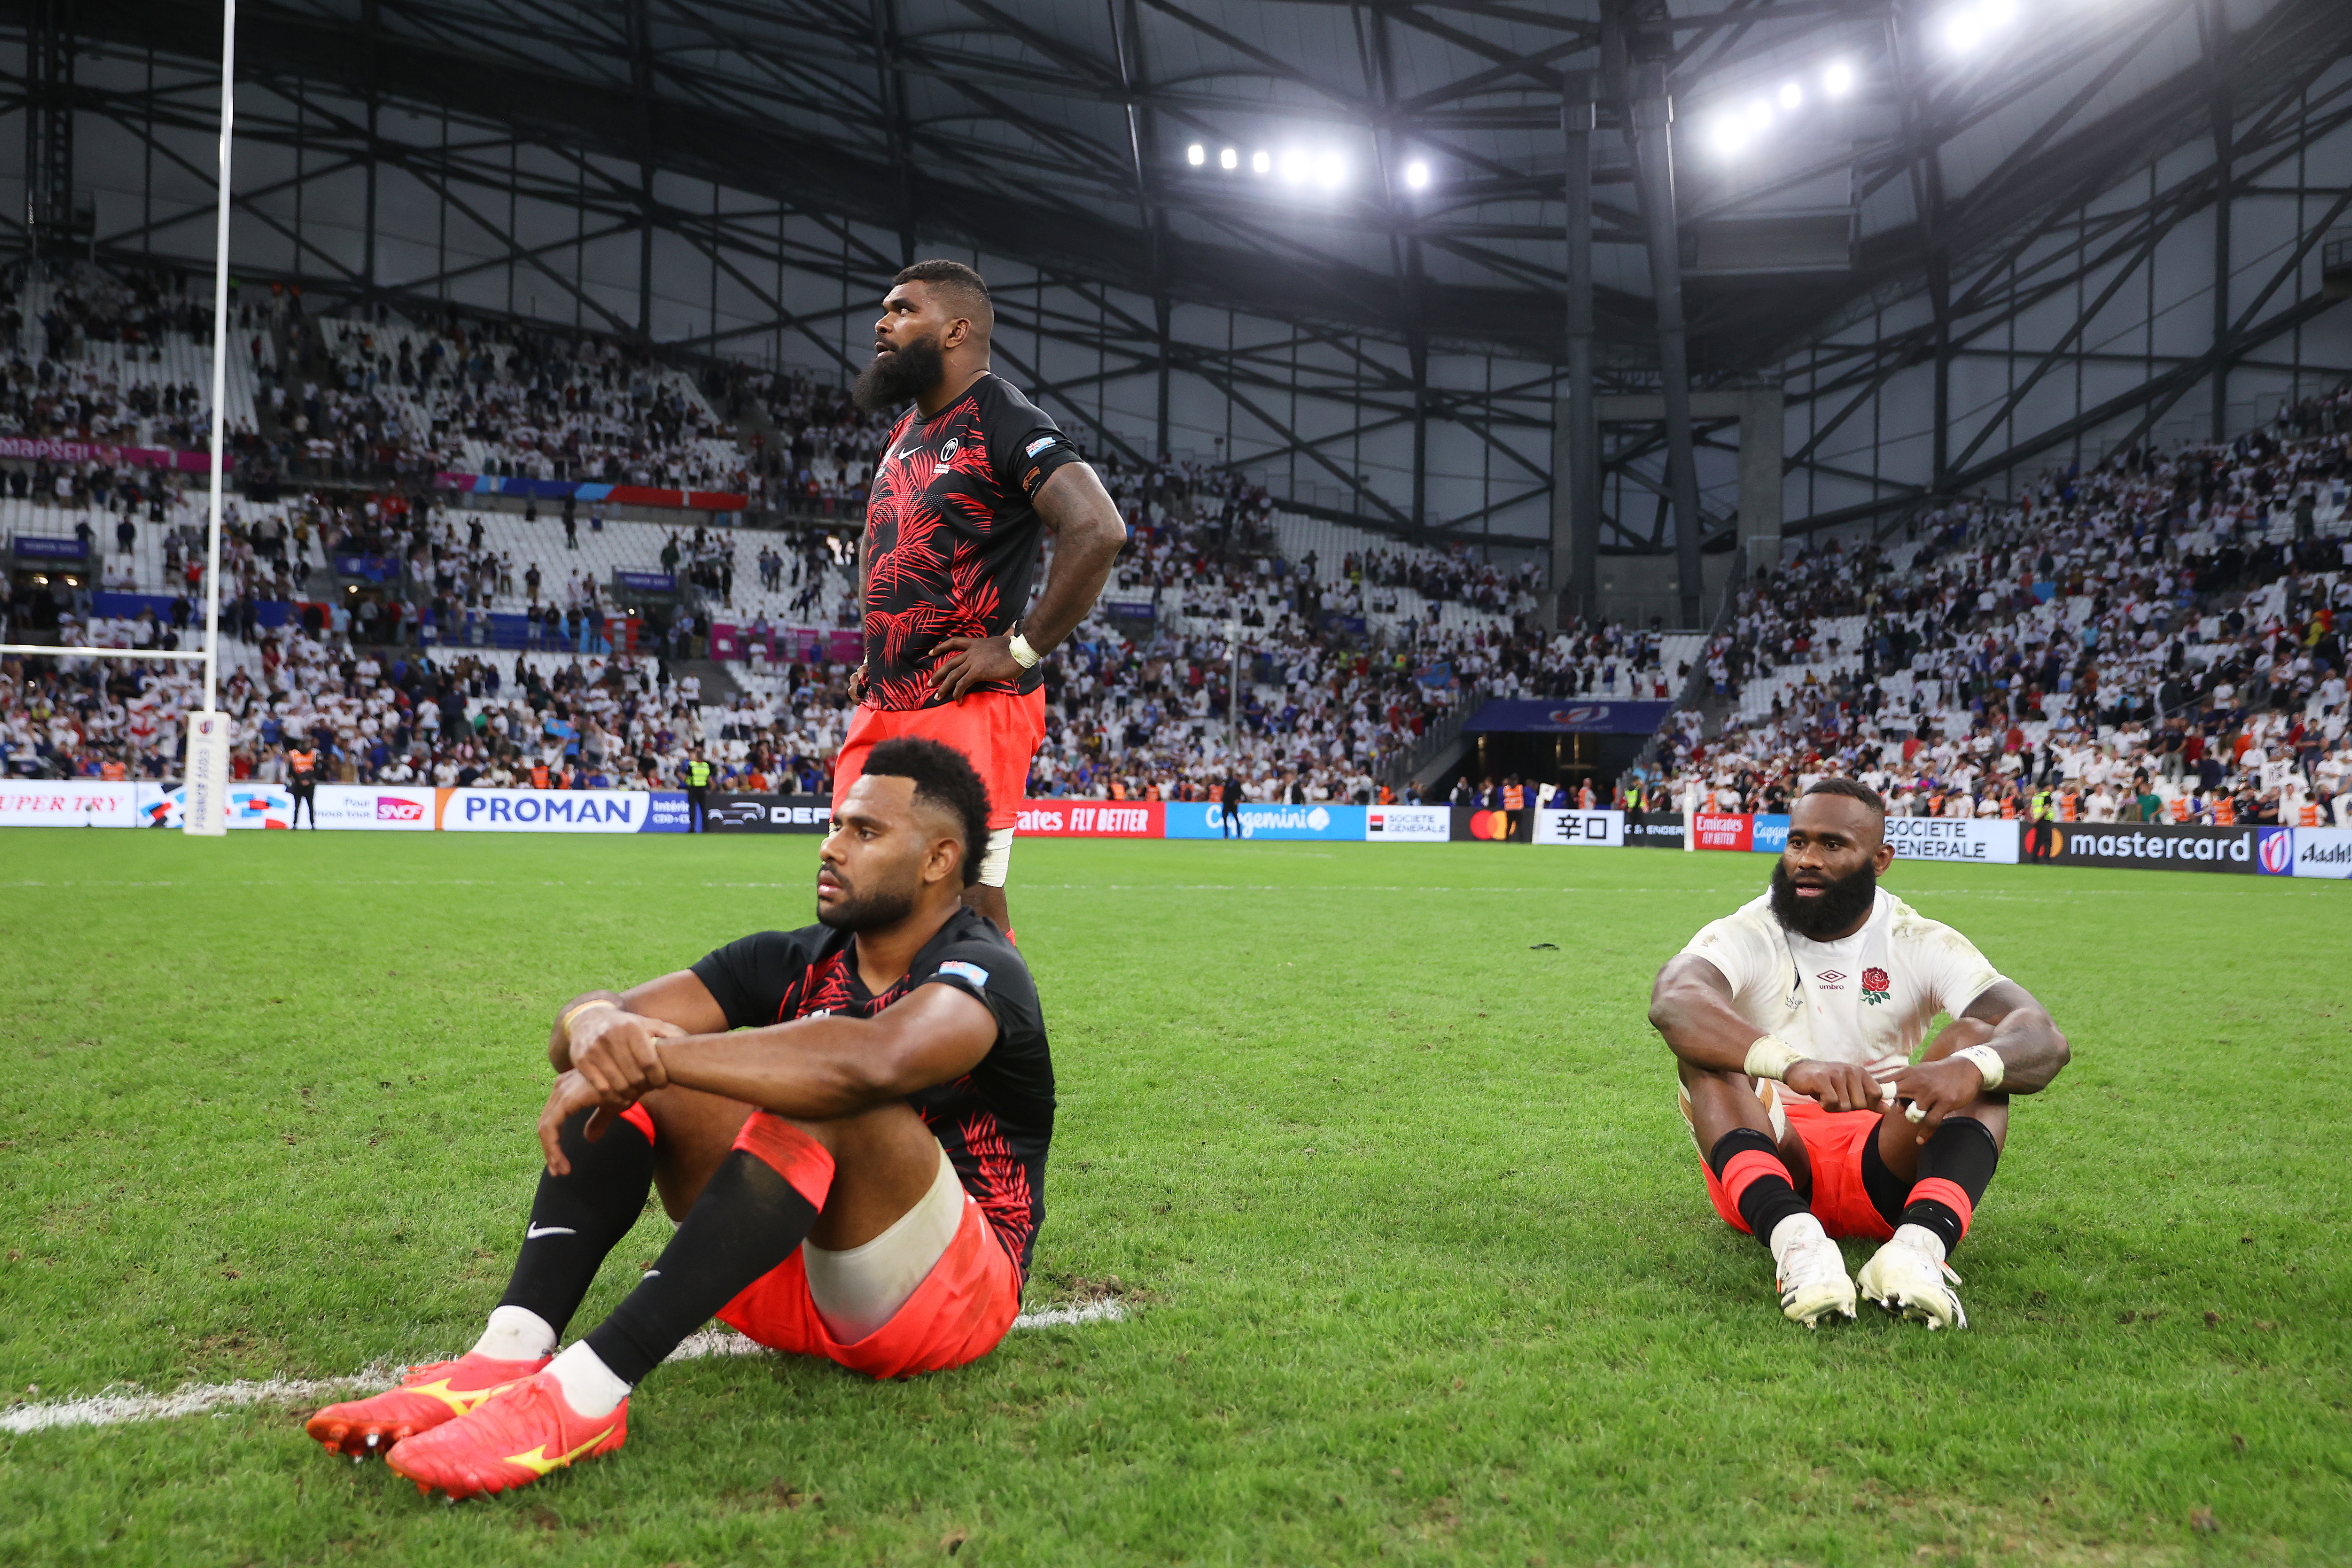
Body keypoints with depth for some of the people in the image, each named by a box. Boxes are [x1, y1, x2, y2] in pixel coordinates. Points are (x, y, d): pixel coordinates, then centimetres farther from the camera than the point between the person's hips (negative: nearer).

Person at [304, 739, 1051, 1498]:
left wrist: (659, 1054, -34)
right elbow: (588, 1017, -3)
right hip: (793, 1278, 6)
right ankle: (509, 1355, -25)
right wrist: (597, 1026, -29)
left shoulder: (982, 970, -14)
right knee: (622, 1071, -7)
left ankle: (587, 1391, -38)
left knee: (823, 1100, -34)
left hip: (952, 1294, -6)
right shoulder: (798, 961, 6)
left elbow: (876, 1061, -39)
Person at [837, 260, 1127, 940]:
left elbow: (1097, 532, -24)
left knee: (969, 900, -8)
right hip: (884, 706, 9)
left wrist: (1020, 649, -19)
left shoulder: (1005, 422, -10)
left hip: (970, 708, -9)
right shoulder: (903, 433, 19)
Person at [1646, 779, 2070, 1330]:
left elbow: (2044, 1040, -12)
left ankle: (1922, 1242, -45)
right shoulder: (1744, 936, -1)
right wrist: (1792, 1066, -46)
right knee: (1707, 1042, -24)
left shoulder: (1924, 944, 4)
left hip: (1886, 1174, 1)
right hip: (1767, 1160, -1)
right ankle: (1794, 1237, -49)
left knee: (1976, 1039, -18)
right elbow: (1671, 1001, -27)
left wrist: (1969, 1068, -38)